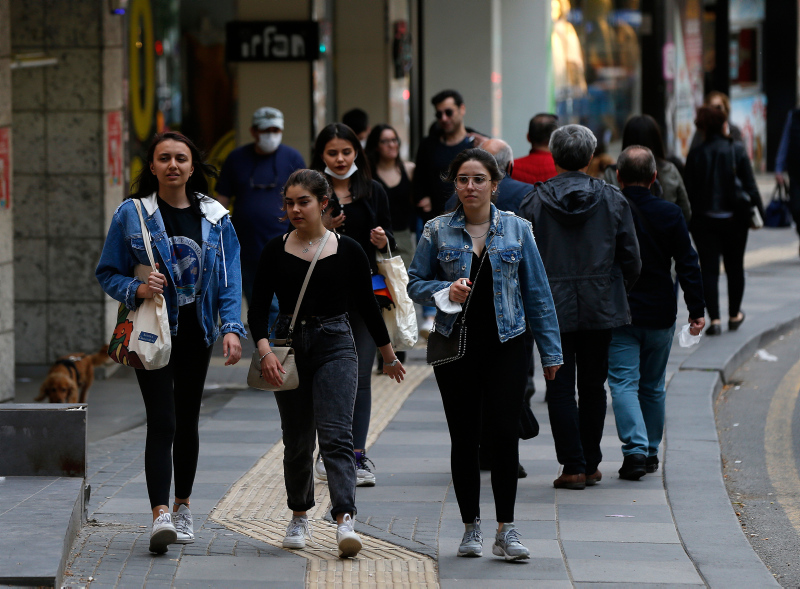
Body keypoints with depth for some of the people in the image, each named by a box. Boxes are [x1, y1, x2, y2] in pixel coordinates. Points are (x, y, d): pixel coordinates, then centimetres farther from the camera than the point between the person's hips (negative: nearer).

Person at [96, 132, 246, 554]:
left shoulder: (214, 218, 4)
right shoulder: (131, 214, -3)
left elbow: (228, 278, 2)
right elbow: (108, 273, 1)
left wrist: (232, 328, -10)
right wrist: (137, 290, -18)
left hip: (196, 333, 3)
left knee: (187, 422, 13)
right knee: (162, 422, -15)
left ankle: (182, 507, 29)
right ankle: (160, 515, -22)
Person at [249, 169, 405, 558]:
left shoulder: (348, 251, -1)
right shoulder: (276, 252, 1)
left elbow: (367, 306, 8)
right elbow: (258, 309, -2)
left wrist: (389, 356, 16)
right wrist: (265, 352, -19)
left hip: (335, 347, -2)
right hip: (290, 346, 2)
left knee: (336, 435, -15)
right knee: (297, 441, 11)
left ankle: (344, 521, -25)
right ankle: (300, 517, 28)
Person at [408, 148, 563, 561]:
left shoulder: (516, 230, 3)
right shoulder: (437, 232, 2)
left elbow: (537, 292, 6)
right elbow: (416, 283, 8)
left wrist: (550, 351, 5)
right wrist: (445, 291, -14)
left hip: (505, 345, 0)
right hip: (455, 345, 1)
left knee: (505, 432, -8)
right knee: (464, 436, 3)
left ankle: (506, 531, -2)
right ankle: (471, 527, 15)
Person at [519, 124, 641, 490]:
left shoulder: (534, 202, -4)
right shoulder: (612, 200, -1)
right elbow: (631, 258, 2)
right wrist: (619, 292, 19)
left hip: (553, 309, -2)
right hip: (601, 308, 2)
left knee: (560, 388, 3)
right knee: (592, 386, 13)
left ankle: (573, 467, -3)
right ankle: (591, 464, 18)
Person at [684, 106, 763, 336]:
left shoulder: (695, 154, -6)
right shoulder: (737, 150, -7)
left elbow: (689, 190, -4)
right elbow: (750, 186, -6)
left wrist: (688, 220, 4)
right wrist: (758, 211, 4)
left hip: (704, 220, 0)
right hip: (733, 219, 0)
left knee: (709, 270, 2)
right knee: (735, 268, 17)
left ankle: (714, 319, -8)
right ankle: (734, 315, 28)